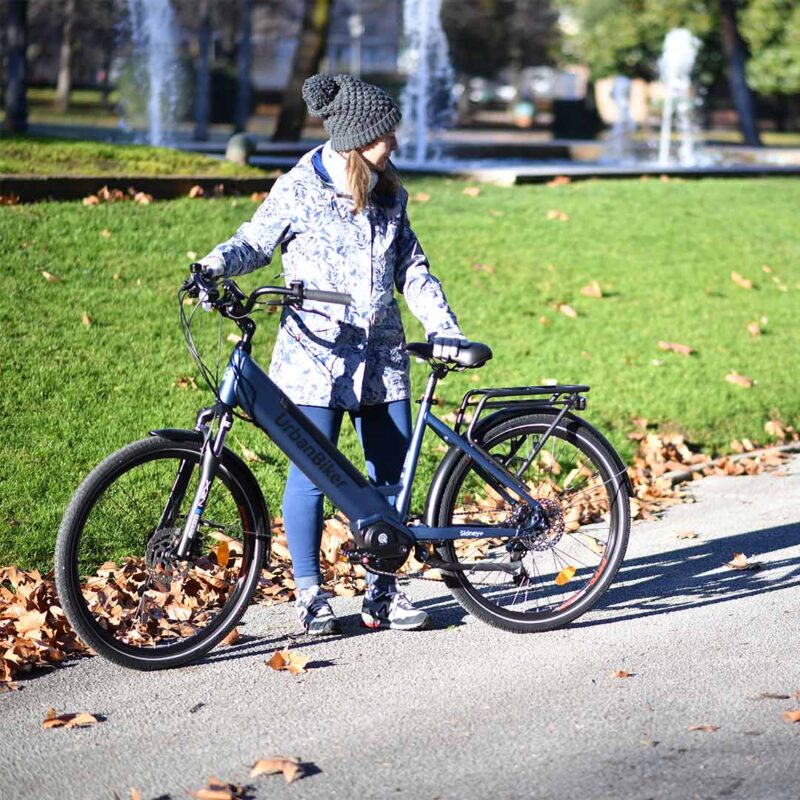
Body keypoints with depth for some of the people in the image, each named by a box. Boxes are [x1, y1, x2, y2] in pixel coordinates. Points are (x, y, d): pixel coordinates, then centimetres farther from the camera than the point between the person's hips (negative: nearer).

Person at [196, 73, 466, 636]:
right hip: (316, 356, -5)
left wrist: (445, 330, 4)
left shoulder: (389, 194, 10)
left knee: (393, 474, 5)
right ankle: (310, 594, 10)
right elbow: (255, 242, 3)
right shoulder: (300, 189, -5)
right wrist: (217, 264, -18)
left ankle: (383, 593, 17)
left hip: (382, 357, 5)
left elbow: (412, 268, 13)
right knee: (311, 474, -4)